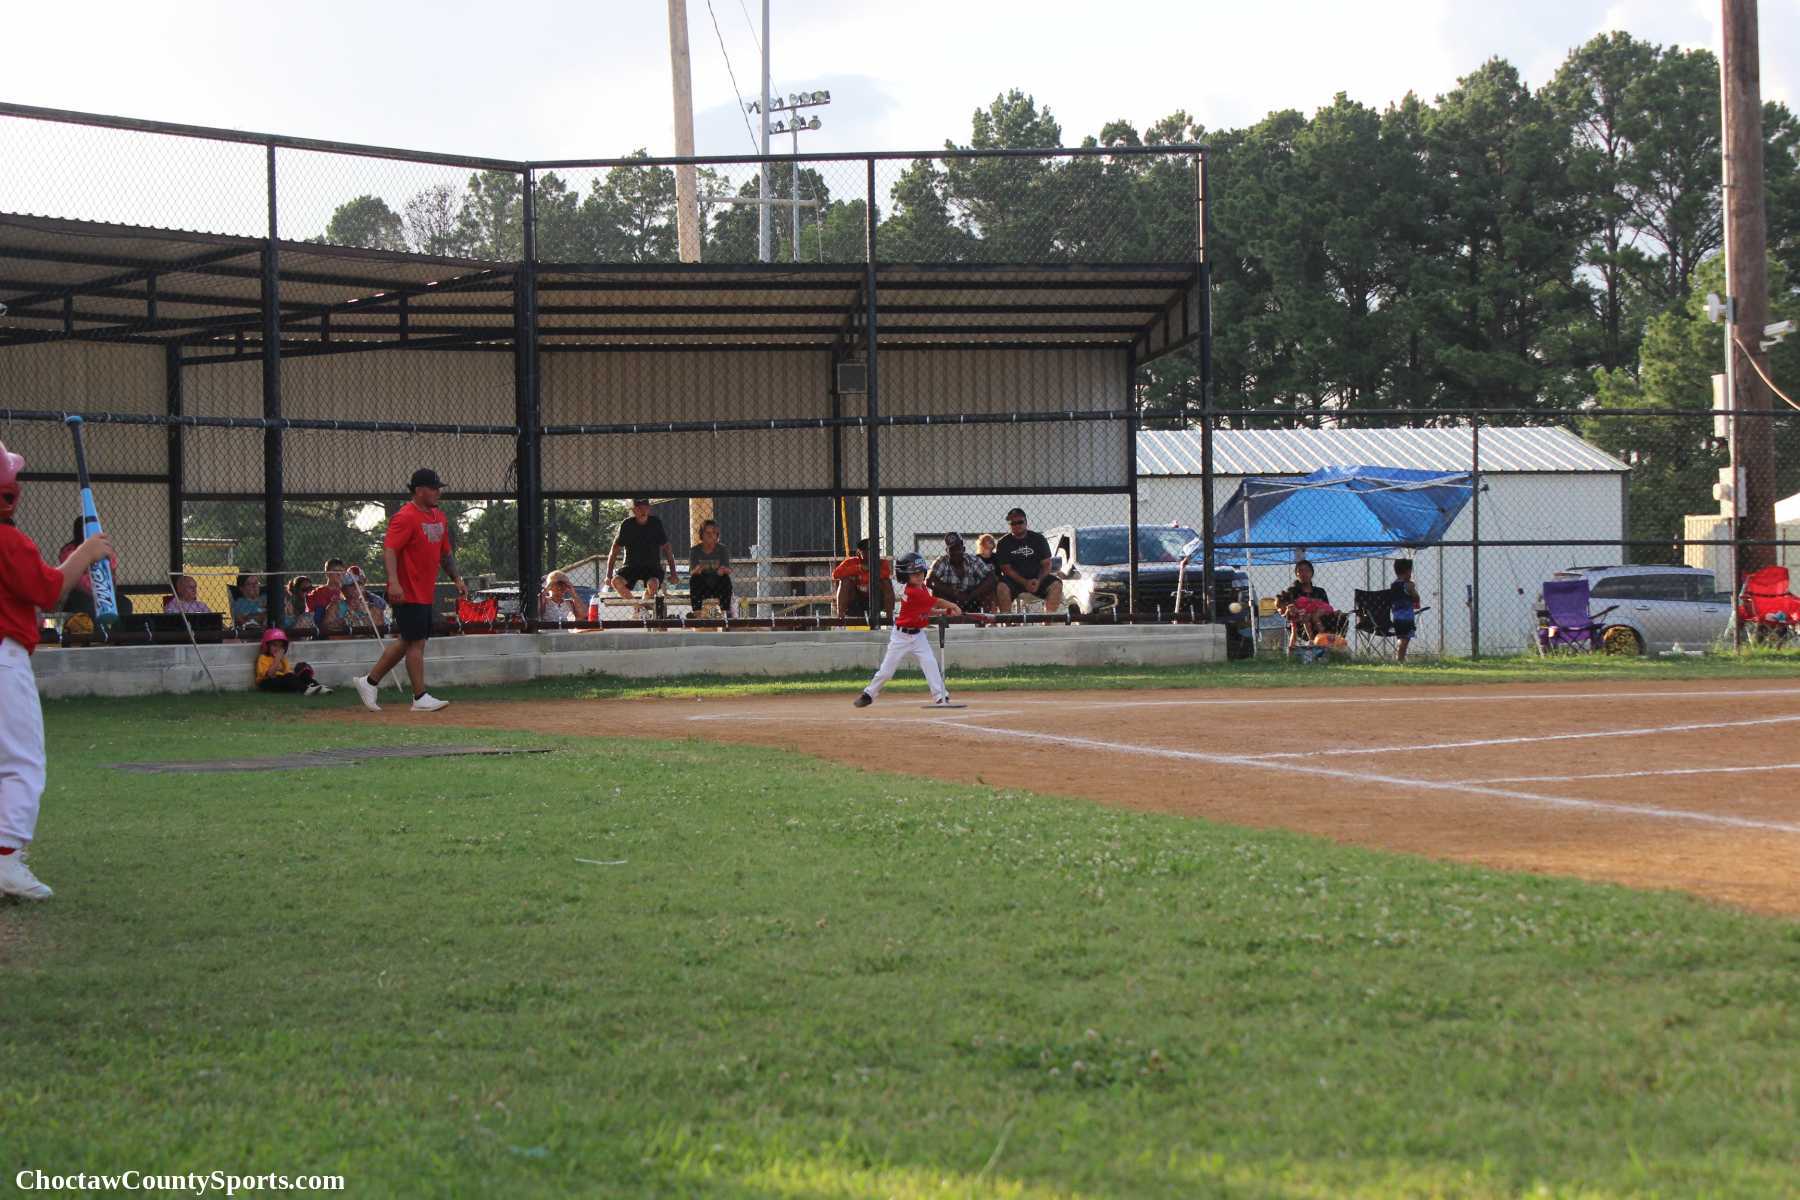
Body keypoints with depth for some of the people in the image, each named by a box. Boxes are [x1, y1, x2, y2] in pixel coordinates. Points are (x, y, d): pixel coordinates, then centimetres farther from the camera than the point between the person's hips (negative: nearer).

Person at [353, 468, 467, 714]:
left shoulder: (439, 516, 14)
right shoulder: (405, 517, -15)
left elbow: (444, 553, 24)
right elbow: (389, 550, -23)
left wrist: (457, 578, 15)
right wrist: (393, 582, -34)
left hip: (425, 592, 9)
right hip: (407, 593, -9)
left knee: (406, 641, 14)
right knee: (416, 642, -5)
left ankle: (369, 682, 23)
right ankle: (420, 698, 0)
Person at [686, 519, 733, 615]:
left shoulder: (722, 549, -3)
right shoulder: (695, 551, -3)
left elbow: (728, 569, -14)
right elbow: (691, 572, -14)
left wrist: (724, 570, -40)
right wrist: (696, 570, -39)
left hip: (719, 587, 0)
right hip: (701, 589, 0)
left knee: (726, 578, -27)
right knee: (694, 578, -27)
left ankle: (726, 613, -26)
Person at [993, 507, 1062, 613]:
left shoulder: (1038, 539, 7)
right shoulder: (1003, 544, 2)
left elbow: (1046, 564, 4)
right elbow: (1006, 568, -6)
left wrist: (1039, 580, -16)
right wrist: (1025, 582, -20)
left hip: (1037, 579, 2)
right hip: (1014, 580, -2)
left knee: (1056, 584, -24)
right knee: (1001, 587, -34)